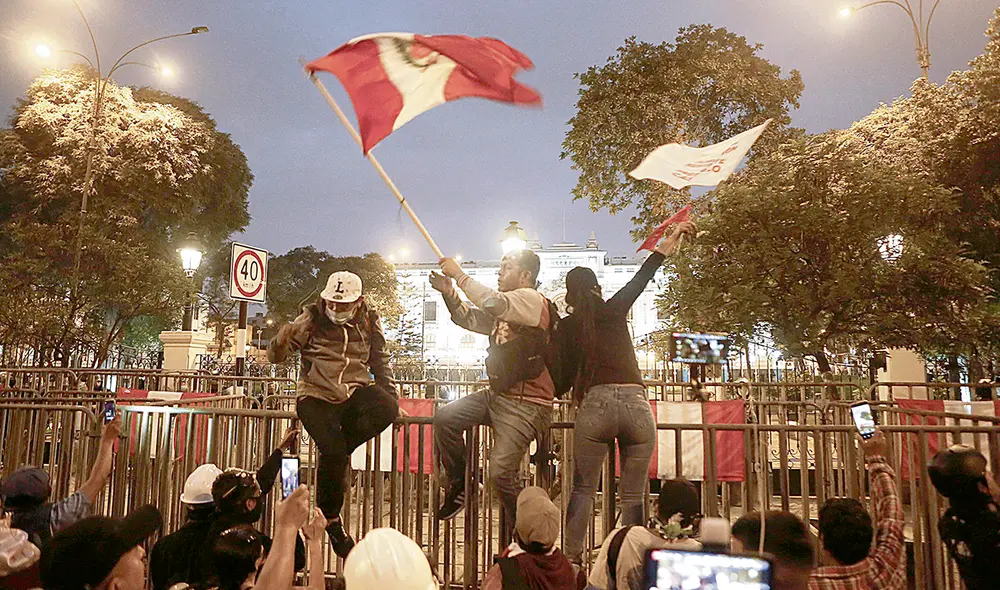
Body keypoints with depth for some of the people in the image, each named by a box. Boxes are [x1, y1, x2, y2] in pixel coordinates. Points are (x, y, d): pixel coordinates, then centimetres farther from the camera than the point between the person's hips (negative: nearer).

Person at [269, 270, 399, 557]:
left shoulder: (368, 322, 7)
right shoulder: (312, 319, -1)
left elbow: (380, 362, 17)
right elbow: (276, 356, -3)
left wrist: (392, 400, 11)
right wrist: (282, 340, -26)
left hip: (355, 392, 3)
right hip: (317, 397, -2)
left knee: (386, 409, -30)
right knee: (333, 451, -25)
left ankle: (335, 450, -6)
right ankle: (331, 520, 1)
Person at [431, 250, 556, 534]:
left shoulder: (532, 299, -10)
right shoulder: (503, 311, 19)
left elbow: (493, 302, -28)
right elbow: (469, 319, 18)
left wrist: (459, 275, -17)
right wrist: (449, 293, 1)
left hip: (526, 403, -9)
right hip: (497, 395, 9)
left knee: (501, 472, -15)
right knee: (444, 418, -4)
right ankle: (457, 487, 12)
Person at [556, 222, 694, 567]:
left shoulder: (566, 327, 13)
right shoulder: (615, 311, 15)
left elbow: (562, 379, 13)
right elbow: (643, 276, 26)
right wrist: (669, 242, 35)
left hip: (596, 405, -1)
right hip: (637, 405, 1)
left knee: (583, 489, 10)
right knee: (633, 495, 8)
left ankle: (572, 560, 4)